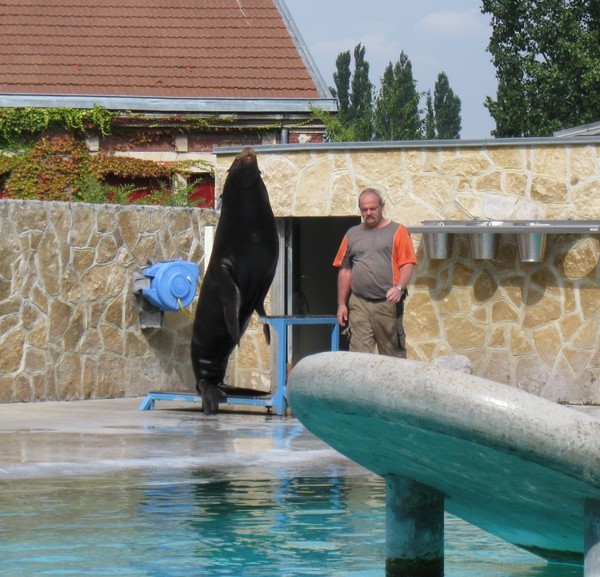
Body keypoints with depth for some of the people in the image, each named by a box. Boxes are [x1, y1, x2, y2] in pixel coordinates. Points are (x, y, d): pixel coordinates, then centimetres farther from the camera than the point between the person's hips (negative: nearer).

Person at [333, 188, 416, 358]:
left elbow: (407, 264, -2)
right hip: (359, 304, 3)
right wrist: (342, 304, 12)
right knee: (359, 354, -6)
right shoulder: (352, 234, 16)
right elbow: (344, 270, 17)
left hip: (387, 303, -3)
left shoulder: (397, 231, 6)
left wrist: (399, 288, -19)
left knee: (393, 354, 0)